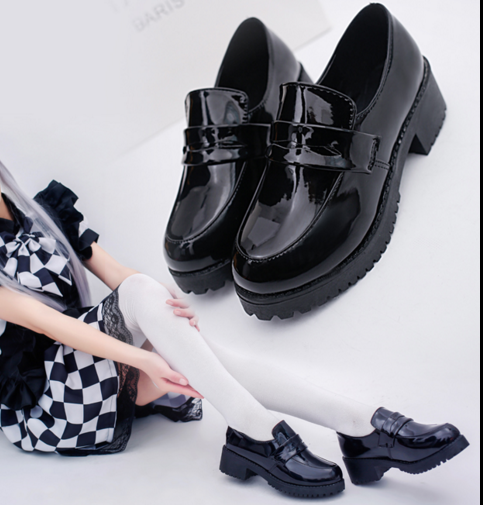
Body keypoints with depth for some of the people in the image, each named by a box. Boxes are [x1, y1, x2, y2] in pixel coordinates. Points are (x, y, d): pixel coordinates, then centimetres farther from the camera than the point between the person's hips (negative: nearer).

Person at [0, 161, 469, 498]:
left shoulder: (45, 214, 11)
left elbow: (114, 272, -1)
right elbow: (45, 321, -20)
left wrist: (170, 306, -23)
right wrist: (142, 357, -30)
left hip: (96, 359, 5)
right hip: (44, 401, -5)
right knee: (139, 290, -28)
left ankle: (367, 427, -31)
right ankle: (256, 432, -34)